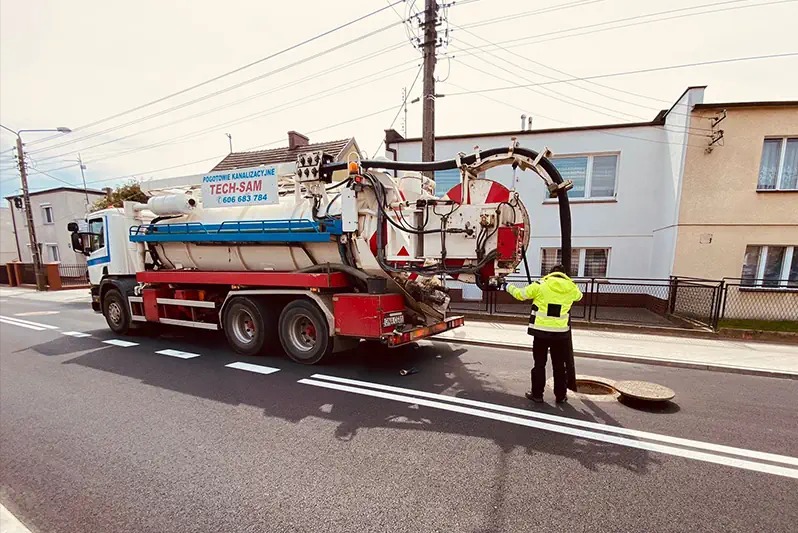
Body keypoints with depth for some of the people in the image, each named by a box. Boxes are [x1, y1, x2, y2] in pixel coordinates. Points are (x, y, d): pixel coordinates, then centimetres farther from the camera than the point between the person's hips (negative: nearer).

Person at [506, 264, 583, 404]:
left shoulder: (540, 285, -6)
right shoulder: (572, 287, 2)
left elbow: (520, 294, 3)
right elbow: (579, 296, 26)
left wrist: (509, 287, 22)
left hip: (541, 331, -2)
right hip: (560, 332, 2)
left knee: (539, 364, 10)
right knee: (559, 365, 15)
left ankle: (537, 394, 17)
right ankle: (561, 395, 25)